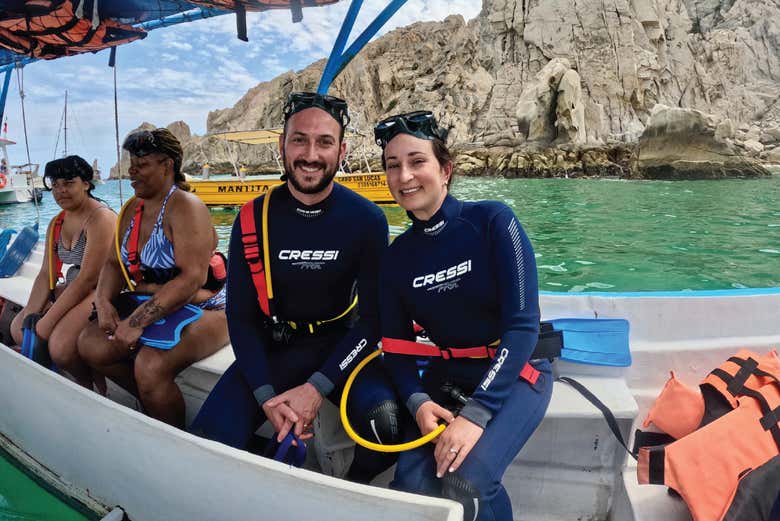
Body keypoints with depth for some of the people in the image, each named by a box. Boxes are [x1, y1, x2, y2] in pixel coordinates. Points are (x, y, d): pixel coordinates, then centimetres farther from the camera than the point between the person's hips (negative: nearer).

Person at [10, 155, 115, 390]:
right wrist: (29, 316, -7)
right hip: (72, 289, 10)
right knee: (18, 329, 3)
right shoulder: (56, 223, 11)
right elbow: (46, 274, 7)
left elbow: (88, 278, -22)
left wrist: (47, 322, -19)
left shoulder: (100, 218, -17)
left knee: (60, 346, -27)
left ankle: (96, 386, 3)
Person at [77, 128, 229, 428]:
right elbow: (115, 263, 11)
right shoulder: (133, 209, 10)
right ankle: (152, 401, 12)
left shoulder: (185, 207, -17)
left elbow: (192, 279, -27)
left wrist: (137, 322, -27)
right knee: (91, 344, -8)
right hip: (150, 307, 9)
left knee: (151, 365, -30)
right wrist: (104, 301, -11)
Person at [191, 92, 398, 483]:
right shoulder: (253, 219, -6)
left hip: (340, 345, -1)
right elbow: (241, 316, -2)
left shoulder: (366, 220, -10)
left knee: (387, 419, -30)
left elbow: (373, 316, -8)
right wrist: (266, 396, -15)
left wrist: (317, 388, -19)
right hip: (272, 348, 2)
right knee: (207, 442, -19)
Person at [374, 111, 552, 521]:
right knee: (410, 487, -17)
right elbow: (396, 344, 3)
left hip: (515, 372, -3)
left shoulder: (492, 221, -14)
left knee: (464, 484, -25)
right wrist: (417, 402, -17)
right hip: (447, 375, 4)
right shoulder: (397, 256, 0)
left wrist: (476, 413, -26)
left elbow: (523, 324, -18)